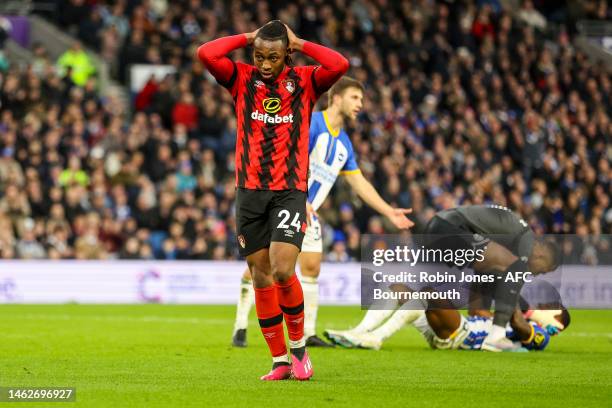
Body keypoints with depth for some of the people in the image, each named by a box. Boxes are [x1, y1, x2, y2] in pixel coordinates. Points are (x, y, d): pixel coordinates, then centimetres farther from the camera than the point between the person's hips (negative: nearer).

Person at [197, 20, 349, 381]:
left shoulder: (305, 80, 0)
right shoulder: (242, 78, 3)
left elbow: (340, 65, -18)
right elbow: (206, 54, -12)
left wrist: (301, 44, -7)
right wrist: (247, 38, -2)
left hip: (290, 191, -3)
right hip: (250, 190, 3)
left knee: (282, 270, -16)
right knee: (260, 274, 3)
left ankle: (299, 346, 4)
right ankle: (280, 360, 11)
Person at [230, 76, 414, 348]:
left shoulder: (344, 143, 12)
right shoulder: (311, 123, -13)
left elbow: (360, 184, 17)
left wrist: (390, 212, 12)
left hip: (307, 213, 7)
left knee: (312, 267, 1)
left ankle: (308, 333, 6)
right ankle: (240, 328, -2)